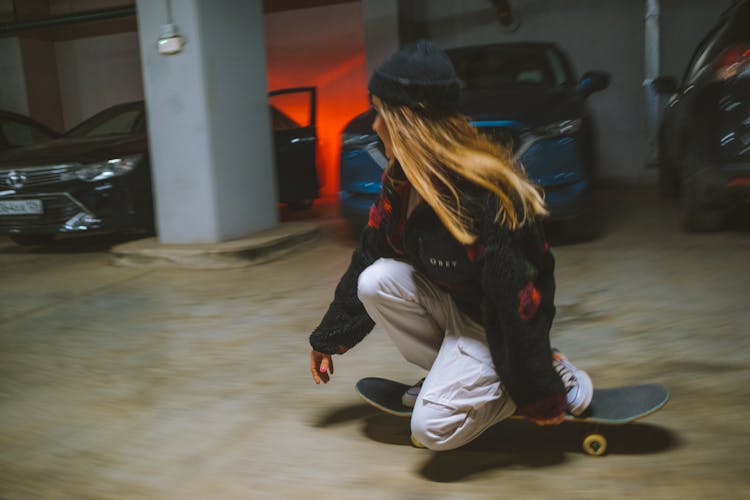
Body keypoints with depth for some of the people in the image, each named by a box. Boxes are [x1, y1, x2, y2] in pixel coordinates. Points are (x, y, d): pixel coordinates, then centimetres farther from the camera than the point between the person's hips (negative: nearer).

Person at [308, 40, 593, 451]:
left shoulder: (484, 194, -31)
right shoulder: (401, 180, -5)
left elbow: (517, 302, -27)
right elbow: (368, 257, 2)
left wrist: (540, 393, -19)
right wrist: (327, 339, 6)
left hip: (493, 324, -7)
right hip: (449, 302, 7)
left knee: (433, 429, -14)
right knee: (375, 282, -17)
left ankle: (559, 374, 4)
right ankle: (450, 373, 4)